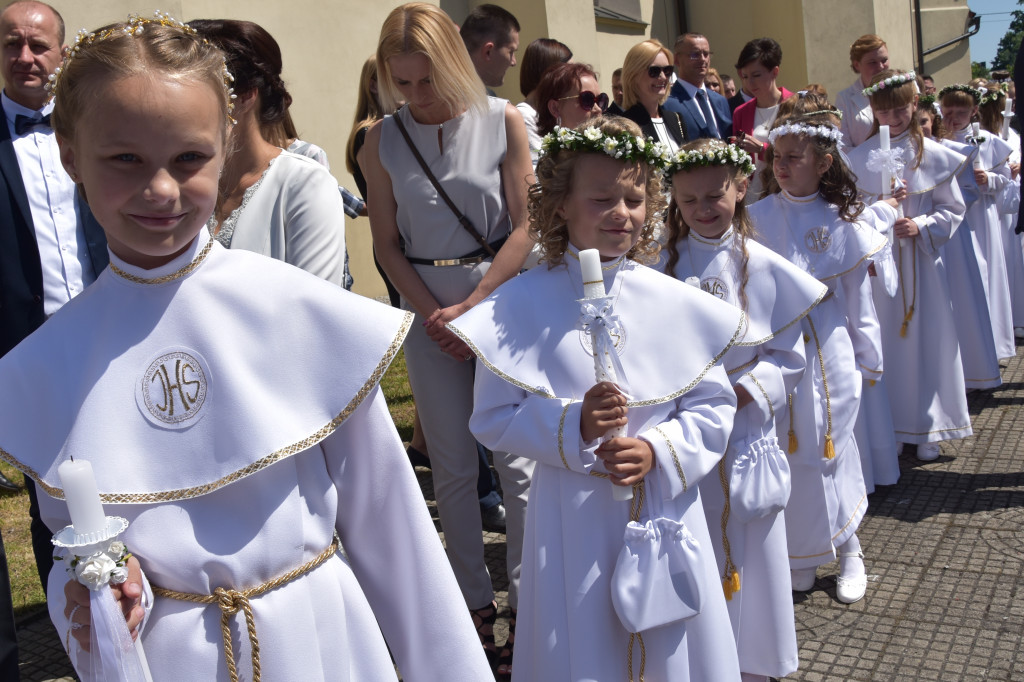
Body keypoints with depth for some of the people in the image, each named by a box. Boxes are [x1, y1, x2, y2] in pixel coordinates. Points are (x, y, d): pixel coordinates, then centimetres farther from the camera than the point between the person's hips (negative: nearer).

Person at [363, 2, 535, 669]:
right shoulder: (383, 139, 1)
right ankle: (476, 601, 22)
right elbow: (388, 243, 4)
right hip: (428, 306, 2)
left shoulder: (503, 121, -4)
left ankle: (529, 601, 13)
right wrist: (433, 313, -5)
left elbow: (524, 226, -5)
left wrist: (472, 303, -12)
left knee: (515, 458, -1)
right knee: (453, 464, 8)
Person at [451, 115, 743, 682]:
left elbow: (713, 406, 2)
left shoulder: (675, 304, -2)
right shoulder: (521, 305, -8)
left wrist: (658, 450, -15)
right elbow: (492, 418, -6)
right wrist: (572, 426, -21)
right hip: (573, 520, -2)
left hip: (664, 509, 2)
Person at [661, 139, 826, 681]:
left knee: (746, 553, 10)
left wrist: (745, 389, -13)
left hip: (745, 432, 0)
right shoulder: (664, 263, -2)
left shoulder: (765, 267, -2)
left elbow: (790, 356, 1)